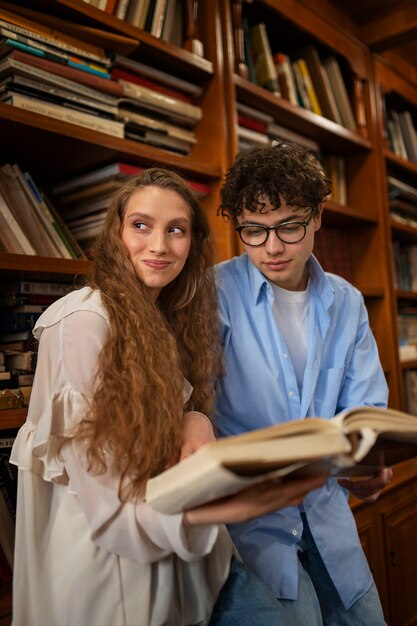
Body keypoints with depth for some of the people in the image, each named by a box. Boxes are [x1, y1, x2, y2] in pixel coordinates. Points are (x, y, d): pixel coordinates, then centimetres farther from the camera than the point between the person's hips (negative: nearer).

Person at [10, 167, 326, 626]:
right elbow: (104, 502, -21)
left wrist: (197, 420, -15)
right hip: (106, 558, -6)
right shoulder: (82, 321, -18)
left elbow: (166, 422, 8)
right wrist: (213, 509, -37)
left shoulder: (166, 320, 7)